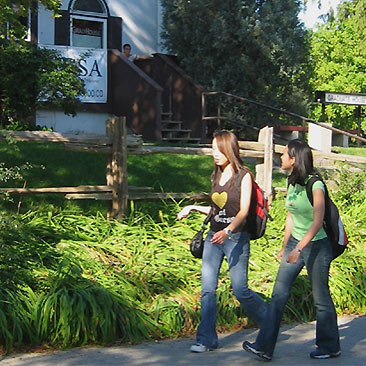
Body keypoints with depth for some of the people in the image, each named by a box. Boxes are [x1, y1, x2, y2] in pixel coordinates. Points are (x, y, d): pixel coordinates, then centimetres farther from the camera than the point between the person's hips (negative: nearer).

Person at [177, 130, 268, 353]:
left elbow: (243, 211, -16)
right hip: (213, 237, 6)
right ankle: (207, 339, 5)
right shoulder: (217, 175, 12)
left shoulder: (243, 176, -7)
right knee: (207, 290, -1)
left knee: (240, 290, -4)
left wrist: (227, 231, -31)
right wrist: (193, 208, 15)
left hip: (237, 238, -6)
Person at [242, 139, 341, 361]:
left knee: (321, 299, 5)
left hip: (316, 246, -7)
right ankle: (264, 348, 0)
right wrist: (285, 247, 20)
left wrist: (298, 249, -31)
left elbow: (318, 222, -23)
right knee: (279, 294, 0)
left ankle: (330, 347, 24)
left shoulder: (315, 185, -17)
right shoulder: (291, 183, 7)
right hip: (295, 243, 7)